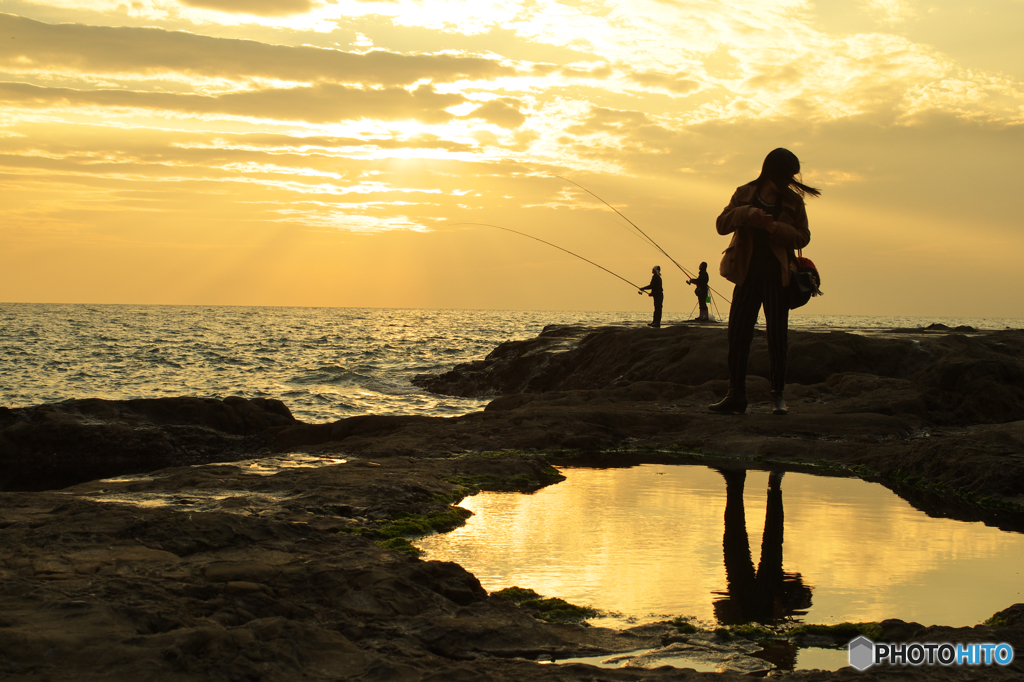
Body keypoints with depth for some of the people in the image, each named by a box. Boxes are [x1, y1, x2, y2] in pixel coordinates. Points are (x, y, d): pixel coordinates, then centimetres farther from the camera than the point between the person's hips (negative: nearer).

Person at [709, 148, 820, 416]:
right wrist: (745, 214, -20)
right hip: (748, 275, 1)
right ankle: (736, 396, 2)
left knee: (778, 335, -1)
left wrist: (775, 228, -17)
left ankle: (777, 396, 6)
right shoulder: (744, 195, 4)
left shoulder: (793, 202, 3)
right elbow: (722, 225, -2)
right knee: (738, 333, -2)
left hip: (777, 278, -1)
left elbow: (802, 237, 0)